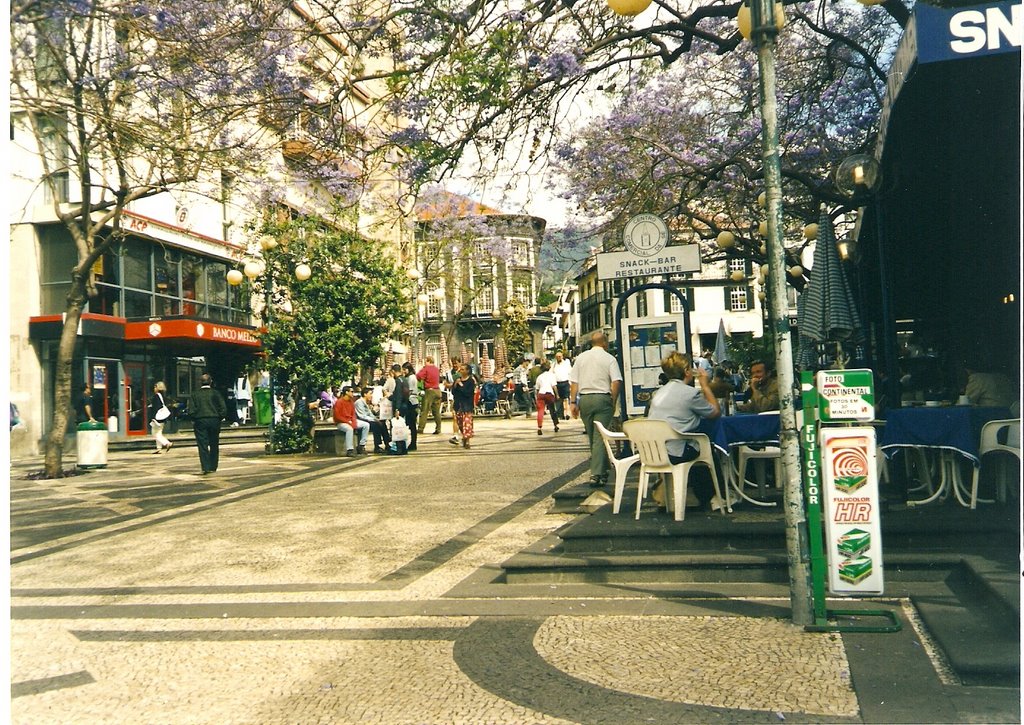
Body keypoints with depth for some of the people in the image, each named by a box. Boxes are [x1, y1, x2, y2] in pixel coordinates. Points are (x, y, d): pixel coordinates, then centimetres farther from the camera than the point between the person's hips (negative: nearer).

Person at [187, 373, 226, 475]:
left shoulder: (195, 395, 0)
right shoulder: (215, 393, 0)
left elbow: (191, 411, -5)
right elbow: (223, 409, -5)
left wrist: (194, 421, 9)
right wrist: (219, 419, 8)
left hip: (200, 421, -1)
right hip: (214, 421, 1)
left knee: (202, 445, 0)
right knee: (214, 445, 11)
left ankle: (205, 467, -10)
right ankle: (213, 467, 14)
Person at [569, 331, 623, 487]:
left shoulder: (581, 358, 8)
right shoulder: (609, 359, -2)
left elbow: (574, 382, 6)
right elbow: (616, 382, -10)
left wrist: (573, 402, 8)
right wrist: (613, 402, 0)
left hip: (584, 399, 4)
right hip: (602, 399, -3)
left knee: (592, 437, 15)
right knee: (600, 437, -4)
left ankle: (601, 470, 26)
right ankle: (597, 474, -10)